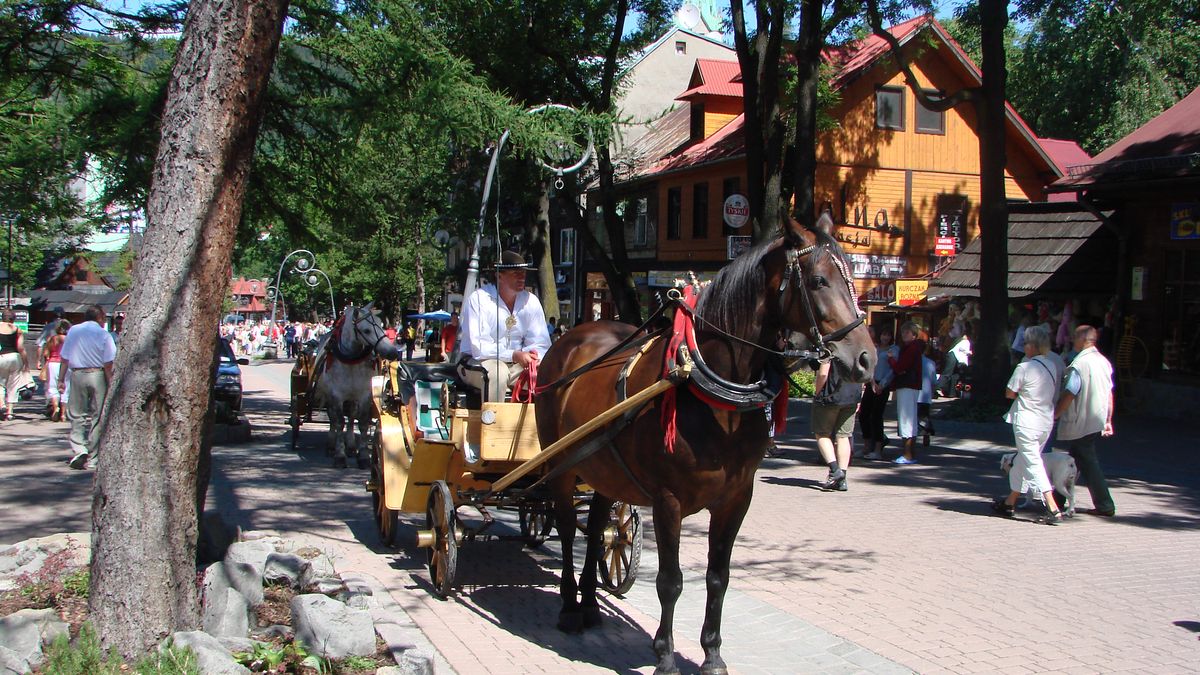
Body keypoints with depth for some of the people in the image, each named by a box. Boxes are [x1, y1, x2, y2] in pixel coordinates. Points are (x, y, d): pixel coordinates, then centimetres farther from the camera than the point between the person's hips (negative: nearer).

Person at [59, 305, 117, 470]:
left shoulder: (73, 331, 5)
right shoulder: (103, 335, -4)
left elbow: (65, 359, 5)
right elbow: (108, 364, -9)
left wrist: (61, 379, 10)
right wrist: (111, 383, -3)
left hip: (77, 375, 2)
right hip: (97, 375, -2)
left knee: (76, 415, 11)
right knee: (96, 417, 5)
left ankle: (79, 449, -8)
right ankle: (92, 458, 9)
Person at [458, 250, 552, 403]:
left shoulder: (531, 301, 1)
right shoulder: (478, 299, -14)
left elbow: (540, 343, 0)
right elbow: (479, 348, -21)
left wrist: (533, 356, -25)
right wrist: (515, 355, -32)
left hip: (516, 365, 5)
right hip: (476, 363, -5)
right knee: (497, 372, -36)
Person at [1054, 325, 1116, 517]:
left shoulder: (1079, 363, -19)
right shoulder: (1104, 361, 7)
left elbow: (1069, 395, -20)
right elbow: (1109, 393, 12)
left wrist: (1054, 415, -9)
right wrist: (1108, 420, 18)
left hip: (1081, 423, -8)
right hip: (1098, 421, 8)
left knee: (1088, 462, -1)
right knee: (1075, 459, 16)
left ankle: (1105, 506, 1)